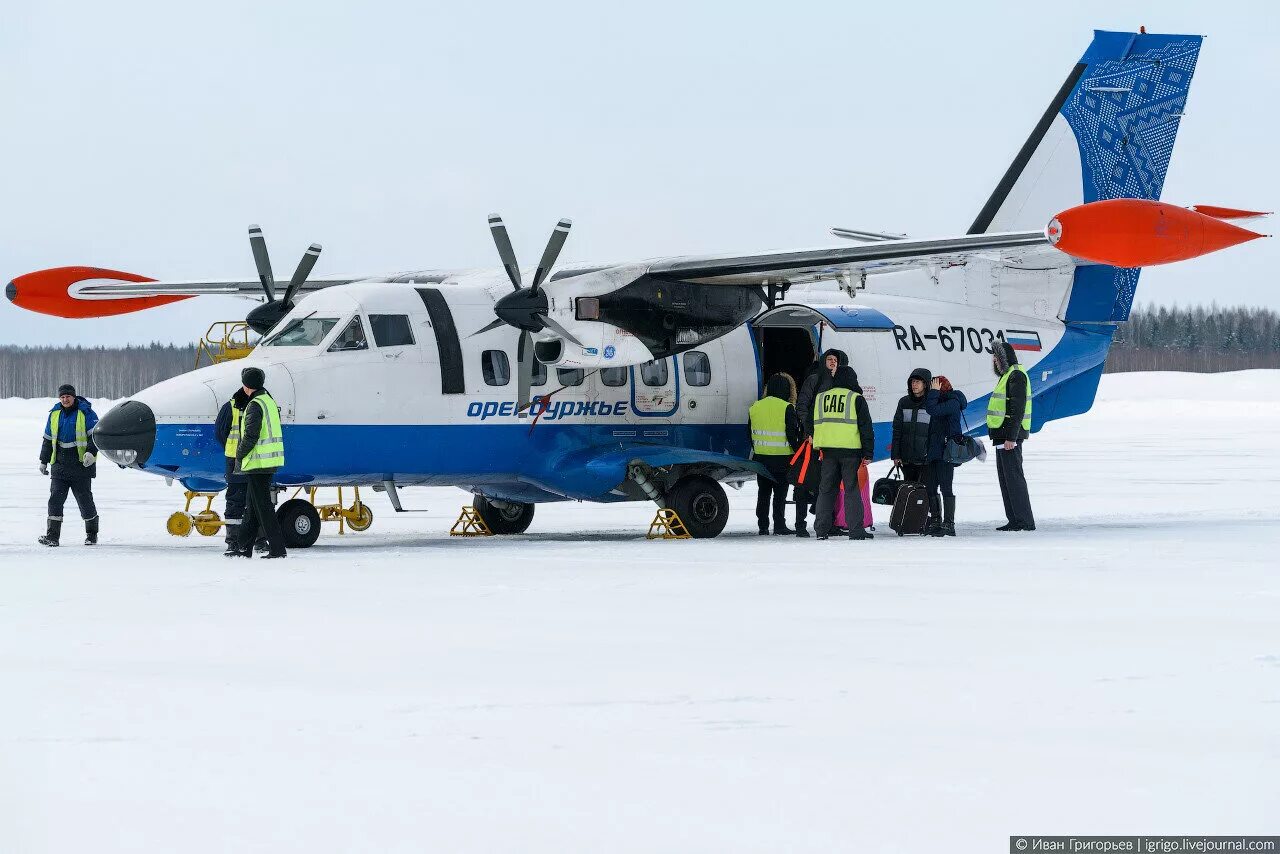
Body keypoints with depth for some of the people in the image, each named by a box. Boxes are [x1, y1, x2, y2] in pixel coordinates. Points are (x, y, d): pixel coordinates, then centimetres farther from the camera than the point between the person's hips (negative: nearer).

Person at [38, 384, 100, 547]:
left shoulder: (86, 413, -3)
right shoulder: (55, 414, 12)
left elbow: (96, 435, -7)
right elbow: (47, 440, 21)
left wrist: (91, 452, -22)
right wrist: (43, 461, 19)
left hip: (81, 464, -4)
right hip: (59, 465, 4)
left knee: (84, 499, 0)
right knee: (55, 498, -5)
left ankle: (92, 534, 14)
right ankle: (53, 536, -6)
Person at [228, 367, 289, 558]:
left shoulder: (255, 405, -14)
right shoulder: (270, 402, 15)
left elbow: (250, 436, -20)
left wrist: (239, 456, -6)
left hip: (257, 463, -10)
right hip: (271, 462, 10)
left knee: (263, 507, -7)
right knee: (251, 507, 15)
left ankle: (278, 549, -9)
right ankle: (245, 548, 19)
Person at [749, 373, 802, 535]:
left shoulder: (755, 407, 8)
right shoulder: (786, 408, -10)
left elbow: (750, 433, 14)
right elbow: (792, 433, -12)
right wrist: (798, 451, -1)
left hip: (760, 456, 5)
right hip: (781, 457, -5)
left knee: (763, 492, 10)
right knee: (780, 492, 0)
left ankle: (763, 526, 11)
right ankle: (779, 525, -2)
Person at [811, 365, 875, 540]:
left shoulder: (820, 398, 11)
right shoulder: (856, 399, -2)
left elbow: (814, 425, 15)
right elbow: (866, 427, -4)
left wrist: (818, 448, 20)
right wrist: (868, 453, -1)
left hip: (828, 449, 4)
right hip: (850, 449, -4)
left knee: (826, 488, 10)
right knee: (852, 489, -1)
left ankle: (821, 529, 8)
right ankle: (856, 529, -4)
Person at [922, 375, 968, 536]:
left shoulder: (953, 403, -10)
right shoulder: (942, 402, 18)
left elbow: (932, 409, -21)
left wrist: (934, 392, -11)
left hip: (946, 452, -10)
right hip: (934, 451, 10)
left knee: (946, 487, -9)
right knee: (930, 487, 9)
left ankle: (949, 524, -8)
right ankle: (935, 522, 15)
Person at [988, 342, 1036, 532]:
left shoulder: (1016, 375, -13)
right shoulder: (1007, 375, 20)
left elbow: (1018, 409, -20)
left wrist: (1011, 437, -24)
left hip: (1010, 435, -11)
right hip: (1003, 436, 11)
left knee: (1013, 477, -10)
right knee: (1005, 478, 11)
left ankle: (1025, 521, -10)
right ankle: (1015, 520, 14)